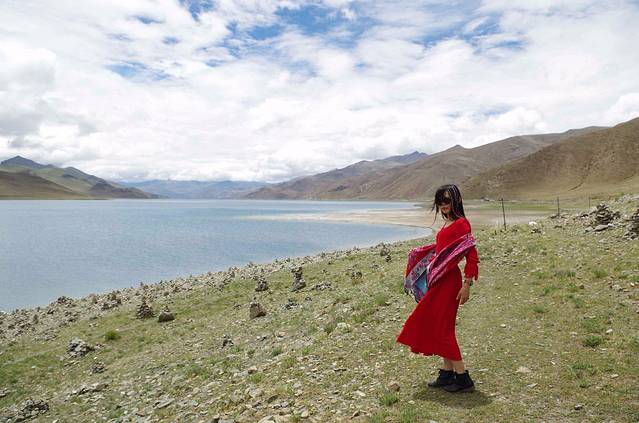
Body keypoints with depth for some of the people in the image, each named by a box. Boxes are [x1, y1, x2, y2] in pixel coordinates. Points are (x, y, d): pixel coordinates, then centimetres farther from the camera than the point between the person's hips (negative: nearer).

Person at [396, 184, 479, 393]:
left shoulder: (461, 223, -13)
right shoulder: (447, 224, 13)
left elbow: (472, 255, -17)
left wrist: (467, 285, -20)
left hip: (450, 280, -9)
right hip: (440, 279, 9)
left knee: (442, 327, -3)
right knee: (437, 326, 14)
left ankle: (463, 378, 7)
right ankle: (447, 373, 25)